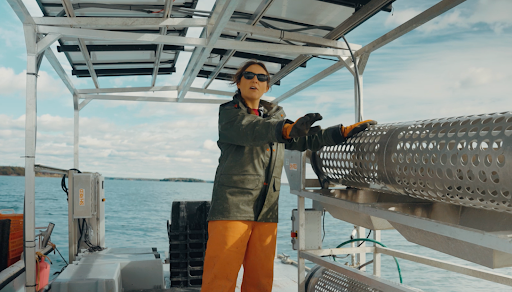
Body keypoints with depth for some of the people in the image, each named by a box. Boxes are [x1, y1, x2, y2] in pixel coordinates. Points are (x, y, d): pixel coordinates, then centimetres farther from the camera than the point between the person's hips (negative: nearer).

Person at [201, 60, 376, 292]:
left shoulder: (275, 115, 21)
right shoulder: (229, 112, 3)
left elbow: (305, 140, 15)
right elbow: (251, 129, -18)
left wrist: (344, 132, 3)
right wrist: (287, 129, -37)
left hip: (267, 210, 5)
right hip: (233, 204, -5)